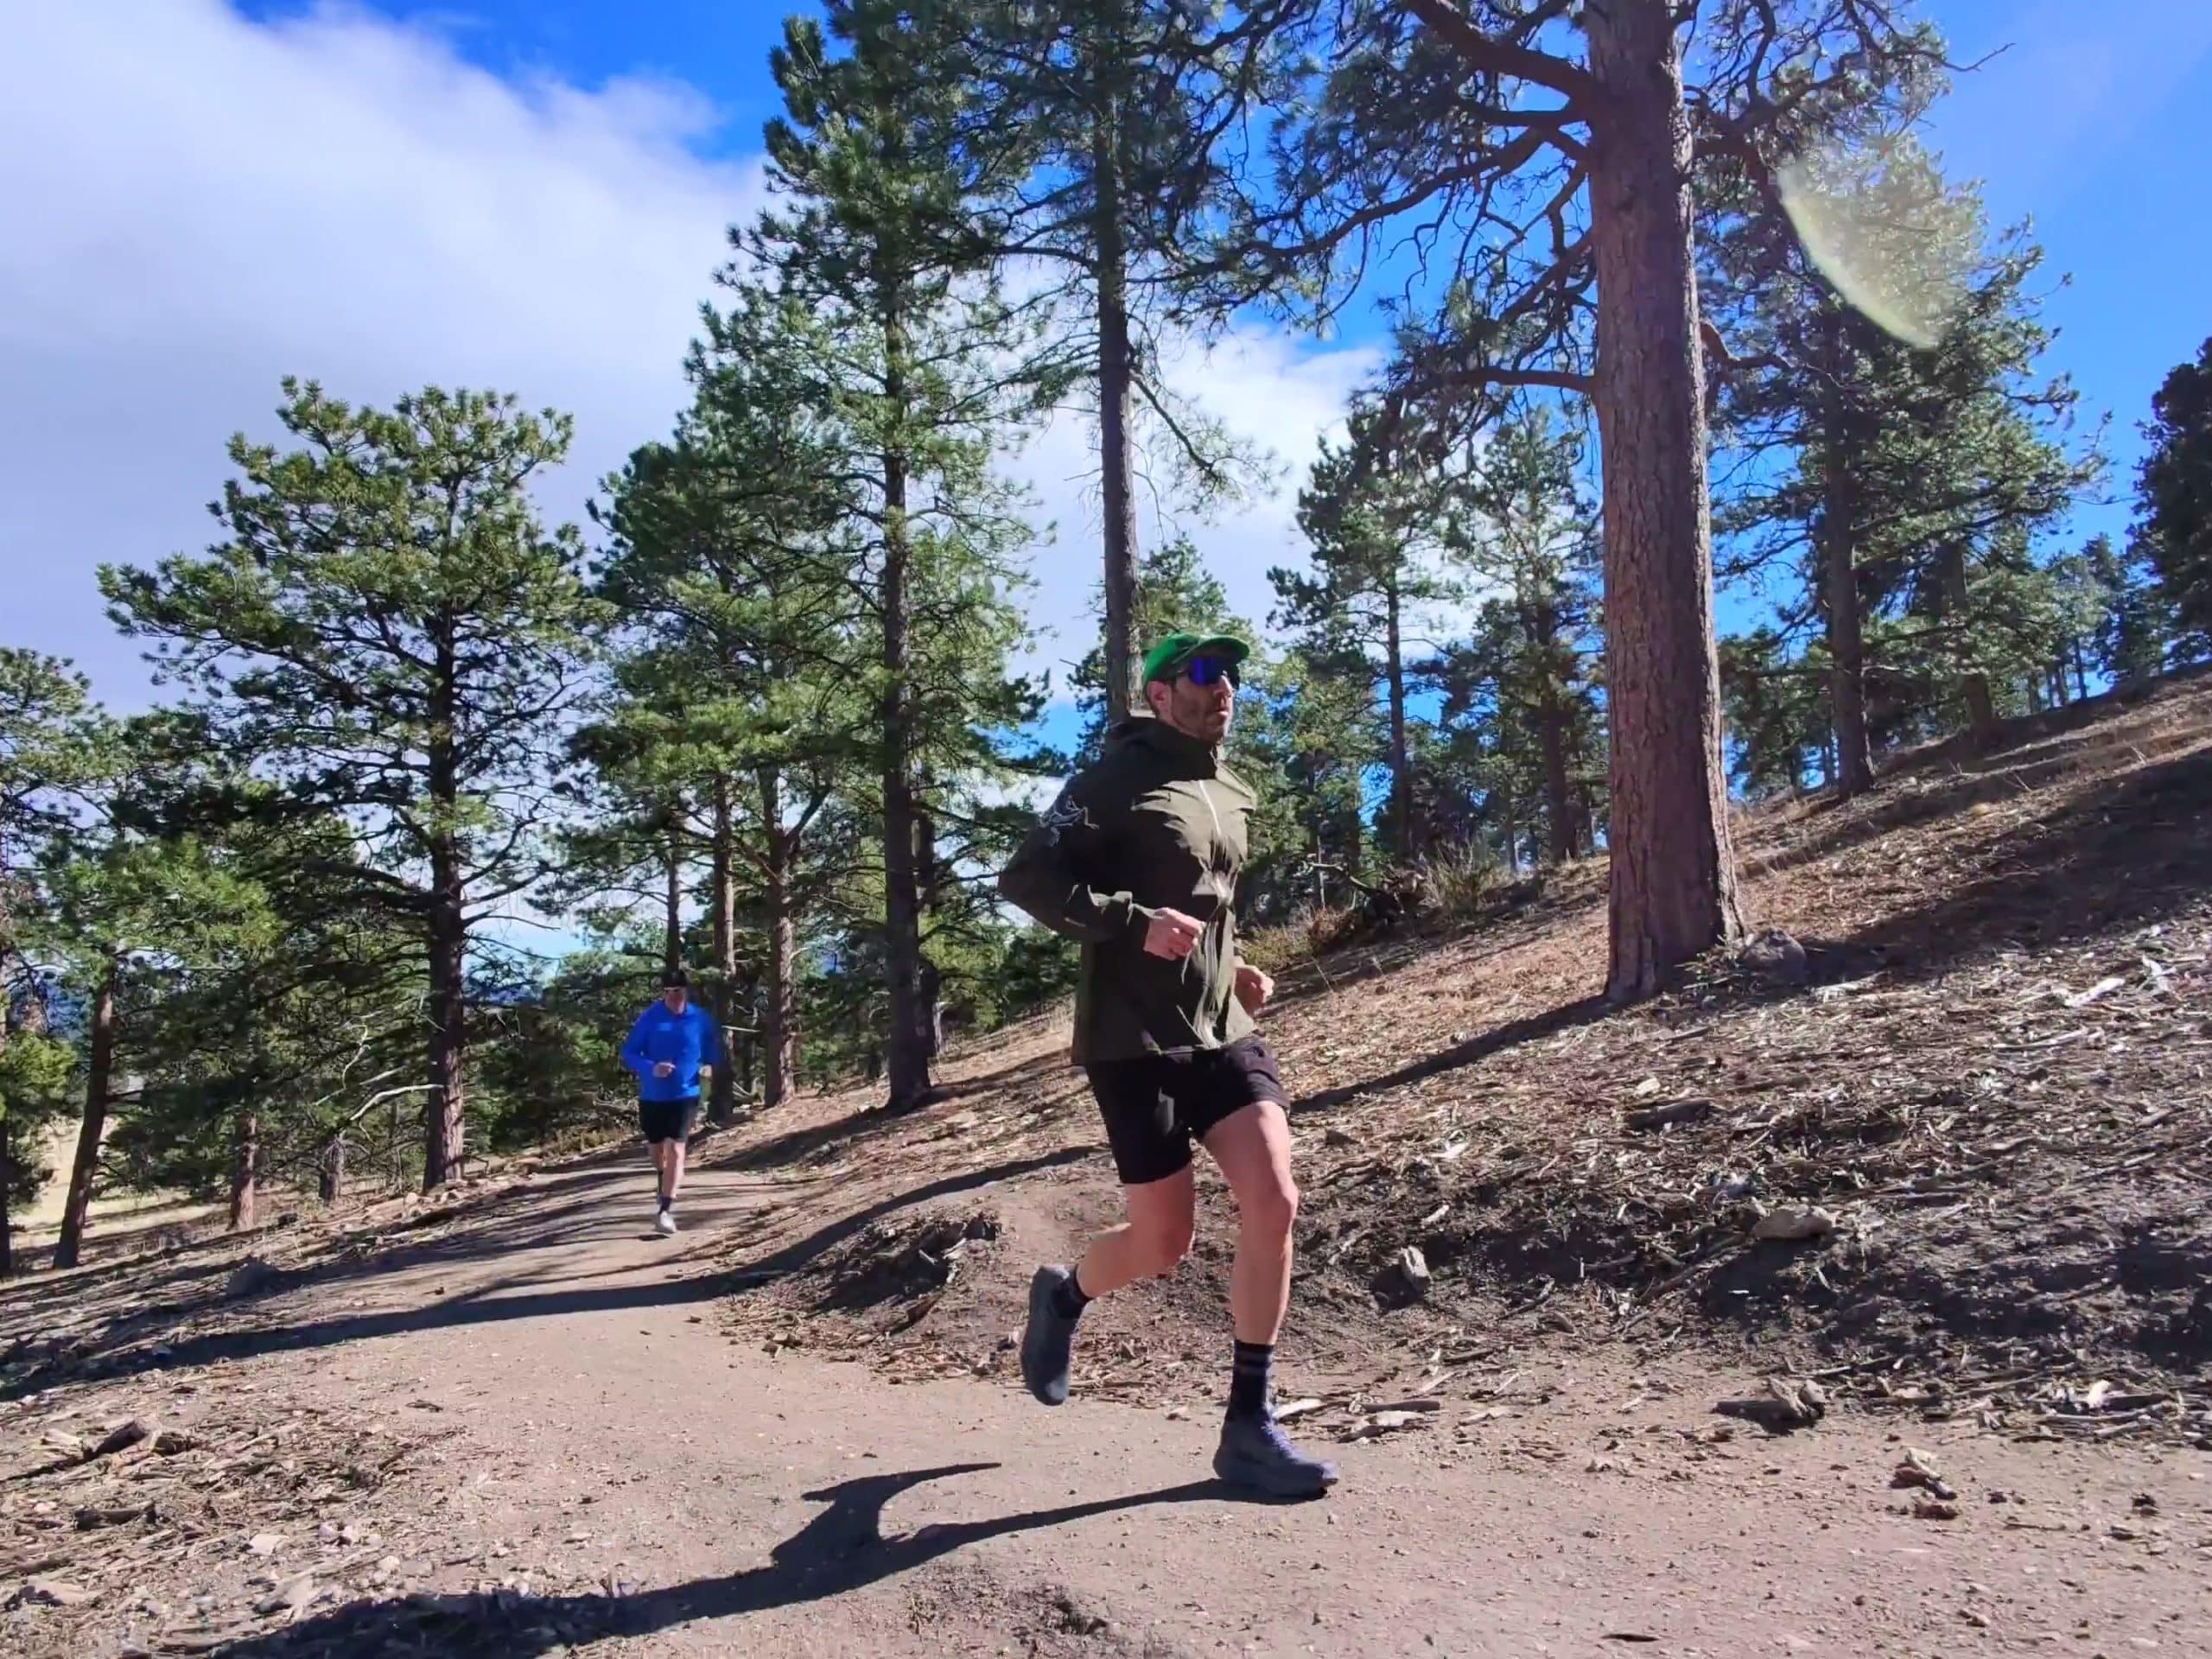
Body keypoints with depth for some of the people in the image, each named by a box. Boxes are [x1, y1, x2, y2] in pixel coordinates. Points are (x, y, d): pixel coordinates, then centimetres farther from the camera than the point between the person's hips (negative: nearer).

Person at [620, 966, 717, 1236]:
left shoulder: (701, 1019, -4)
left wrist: (708, 1067, -10)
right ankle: (667, 1193, 48)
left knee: (675, 1150, -14)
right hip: (652, 1096, 2)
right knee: (658, 1150, 19)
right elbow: (628, 1053, -5)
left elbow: (711, 1050, 12)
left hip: (684, 1095, -2)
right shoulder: (649, 1018, -8)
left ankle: (665, 1212, -16)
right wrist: (651, 1068, -23)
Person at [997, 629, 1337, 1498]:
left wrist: (1234, 969, 11)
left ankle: (1249, 1423, 4)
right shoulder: (1116, 780, -7)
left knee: (1274, 1205, -9)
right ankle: (1063, 1295, 35)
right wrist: (1135, 923, -24)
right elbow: (1024, 877, -15)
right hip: (1134, 1039, -6)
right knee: (1164, 1244, 1)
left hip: (1223, 1031, 7)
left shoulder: (1231, 797, 16)